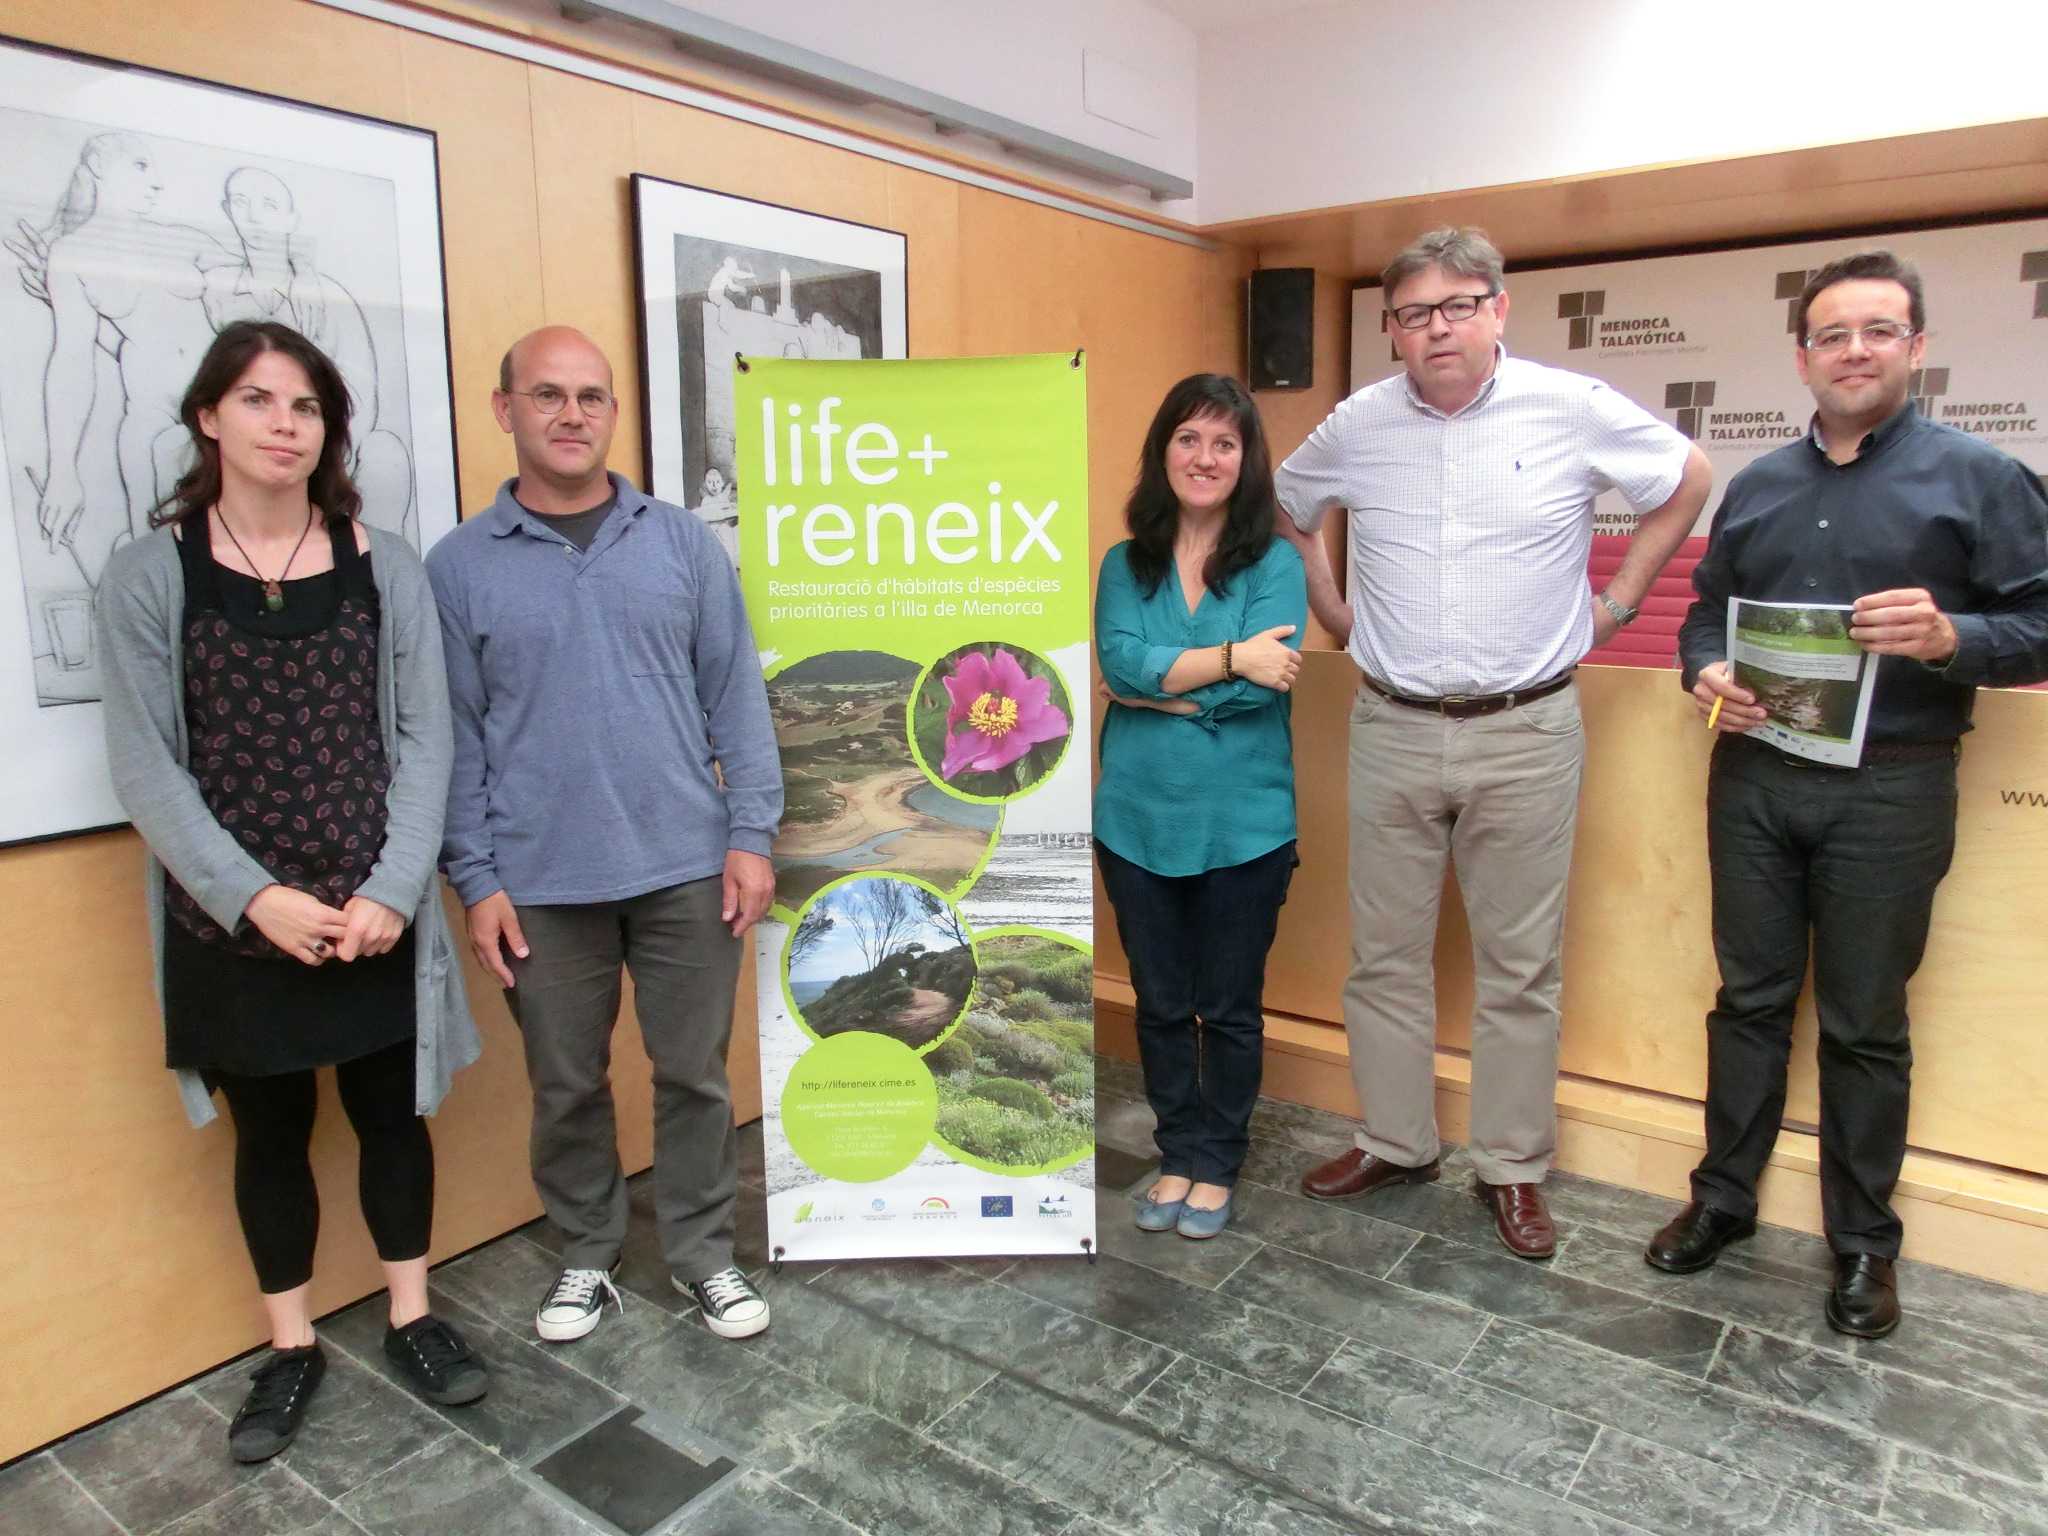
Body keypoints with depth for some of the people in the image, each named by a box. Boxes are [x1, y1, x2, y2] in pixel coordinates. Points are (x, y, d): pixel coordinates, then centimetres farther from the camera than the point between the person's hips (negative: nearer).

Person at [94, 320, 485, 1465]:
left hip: (374, 916, 1)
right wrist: (254, 897, -16)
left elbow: (424, 739, -3)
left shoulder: (385, 566, 0)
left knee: (391, 1112, 13)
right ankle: (292, 1348, 33)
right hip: (232, 923, 0)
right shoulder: (150, 573, -3)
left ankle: (414, 1319, 33)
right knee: (269, 1132, 14)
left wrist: (392, 889, -13)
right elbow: (145, 766, -7)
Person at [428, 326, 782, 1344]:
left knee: (694, 1073, 10)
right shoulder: (458, 566, 1)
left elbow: (735, 696, 2)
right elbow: (454, 735, 1)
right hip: (541, 885, 0)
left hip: (685, 869, 0)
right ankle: (587, 1254, 35)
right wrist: (476, 880, -3)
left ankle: (703, 1252, 29)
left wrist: (751, 832, -4)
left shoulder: (683, 543, 3)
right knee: (566, 1085, 14)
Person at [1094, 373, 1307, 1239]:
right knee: (1160, 1004, 15)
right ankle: (1178, 1155, 34)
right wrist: (1230, 657, -18)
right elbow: (1120, 662, -13)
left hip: (1243, 825, -2)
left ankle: (1217, 1165, 31)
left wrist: (1154, 683, -13)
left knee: (1230, 1008, 12)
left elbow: (1263, 686, -17)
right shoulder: (1125, 565, 5)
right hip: (1137, 820, 3)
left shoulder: (1276, 564, -3)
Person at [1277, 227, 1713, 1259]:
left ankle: (1512, 1166, 24)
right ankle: (1395, 1143, 29)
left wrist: (1616, 601, 6)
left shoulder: (1574, 410, -4)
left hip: (1526, 735, -2)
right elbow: (1284, 513, 19)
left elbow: (1688, 482, 10)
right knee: (1383, 954, 11)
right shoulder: (1357, 425, 2)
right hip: (1390, 732, 2)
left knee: (1520, 968, 7)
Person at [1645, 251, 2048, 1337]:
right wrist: (1706, 675, -2)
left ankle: (1862, 1242, 23)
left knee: (1865, 1025, 6)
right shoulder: (1757, 487, 12)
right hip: (1754, 777, 4)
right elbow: (1706, 610, 19)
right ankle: (1723, 1197, 27)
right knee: (1749, 998, 12)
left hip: (1888, 789, -3)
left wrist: (1948, 637, -23)